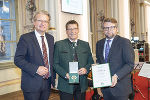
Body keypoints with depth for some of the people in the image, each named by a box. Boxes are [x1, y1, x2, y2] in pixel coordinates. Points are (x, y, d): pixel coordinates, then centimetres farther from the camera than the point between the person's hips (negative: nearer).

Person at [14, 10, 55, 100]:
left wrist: (53, 76, 10)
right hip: (32, 84, -5)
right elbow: (18, 59, -13)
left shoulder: (50, 38, 10)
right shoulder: (25, 38, -8)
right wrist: (36, 69, -22)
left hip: (47, 82, 5)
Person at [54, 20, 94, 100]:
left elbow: (91, 62, 12)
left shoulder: (85, 45, 10)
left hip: (82, 84, 3)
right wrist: (65, 74, -16)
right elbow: (55, 63, -1)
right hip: (66, 85, -2)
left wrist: (86, 69, -9)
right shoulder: (59, 45, 2)